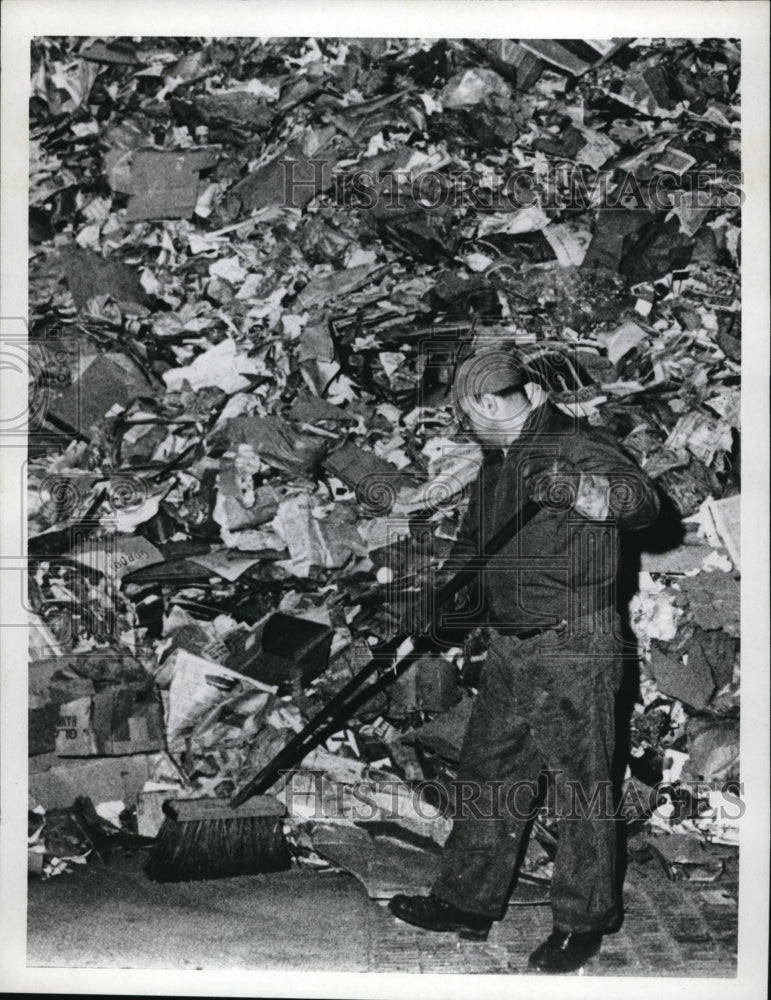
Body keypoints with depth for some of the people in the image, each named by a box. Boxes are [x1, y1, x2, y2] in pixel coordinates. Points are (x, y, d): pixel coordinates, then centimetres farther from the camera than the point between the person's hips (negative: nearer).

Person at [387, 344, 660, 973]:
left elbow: (643, 502, -29)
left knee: (581, 786, 2)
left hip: (574, 648, -9)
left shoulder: (577, 447, -12)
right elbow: (474, 541, 25)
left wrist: (575, 490, -44)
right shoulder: (499, 461, 15)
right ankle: (469, 902, 29)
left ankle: (585, 922, 19)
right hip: (511, 649, 9)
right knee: (488, 774, 15)